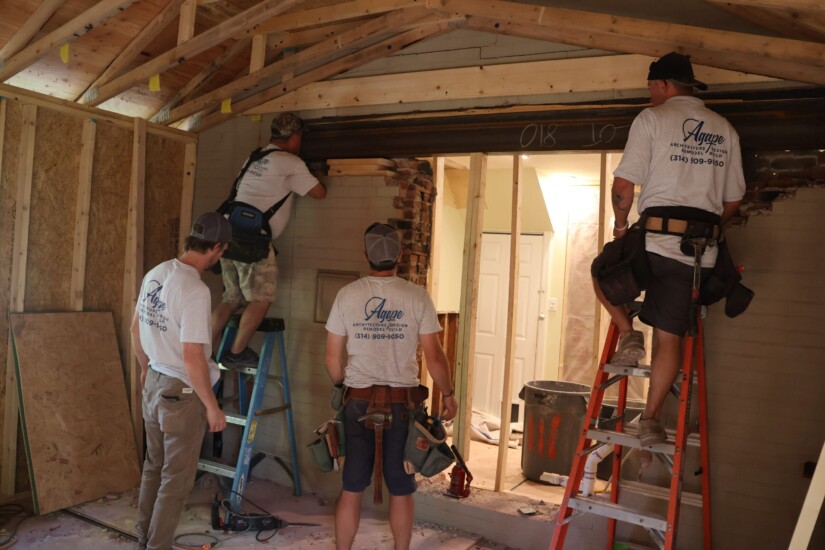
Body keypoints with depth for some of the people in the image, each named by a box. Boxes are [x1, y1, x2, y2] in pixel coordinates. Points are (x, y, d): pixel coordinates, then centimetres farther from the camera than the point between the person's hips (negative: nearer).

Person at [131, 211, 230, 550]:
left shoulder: (155, 274, 2)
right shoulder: (195, 290, -25)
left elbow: (135, 328, 14)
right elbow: (192, 357, -25)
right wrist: (212, 406, -16)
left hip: (153, 383, 9)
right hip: (181, 392, -9)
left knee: (154, 466, 22)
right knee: (177, 476, 7)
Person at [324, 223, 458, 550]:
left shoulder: (347, 294, -3)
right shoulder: (417, 297, -8)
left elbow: (332, 357, 0)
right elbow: (434, 356, -8)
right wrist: (448, 394, 7)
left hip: (358, 400, 1)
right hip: (402, 402, -1)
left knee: (352, 488, 12)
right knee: (401, 489, 13)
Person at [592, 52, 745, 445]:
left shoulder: (652, 118, 0)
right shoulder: (725, 130, 16)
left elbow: (624, 183, -7)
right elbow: (733, 199, 17)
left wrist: (620, 222, 8)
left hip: (655, 240, -4)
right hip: (700, 253, 5)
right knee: (670, 337, 7)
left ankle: (628, 334, 6)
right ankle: (651, 419, 8)